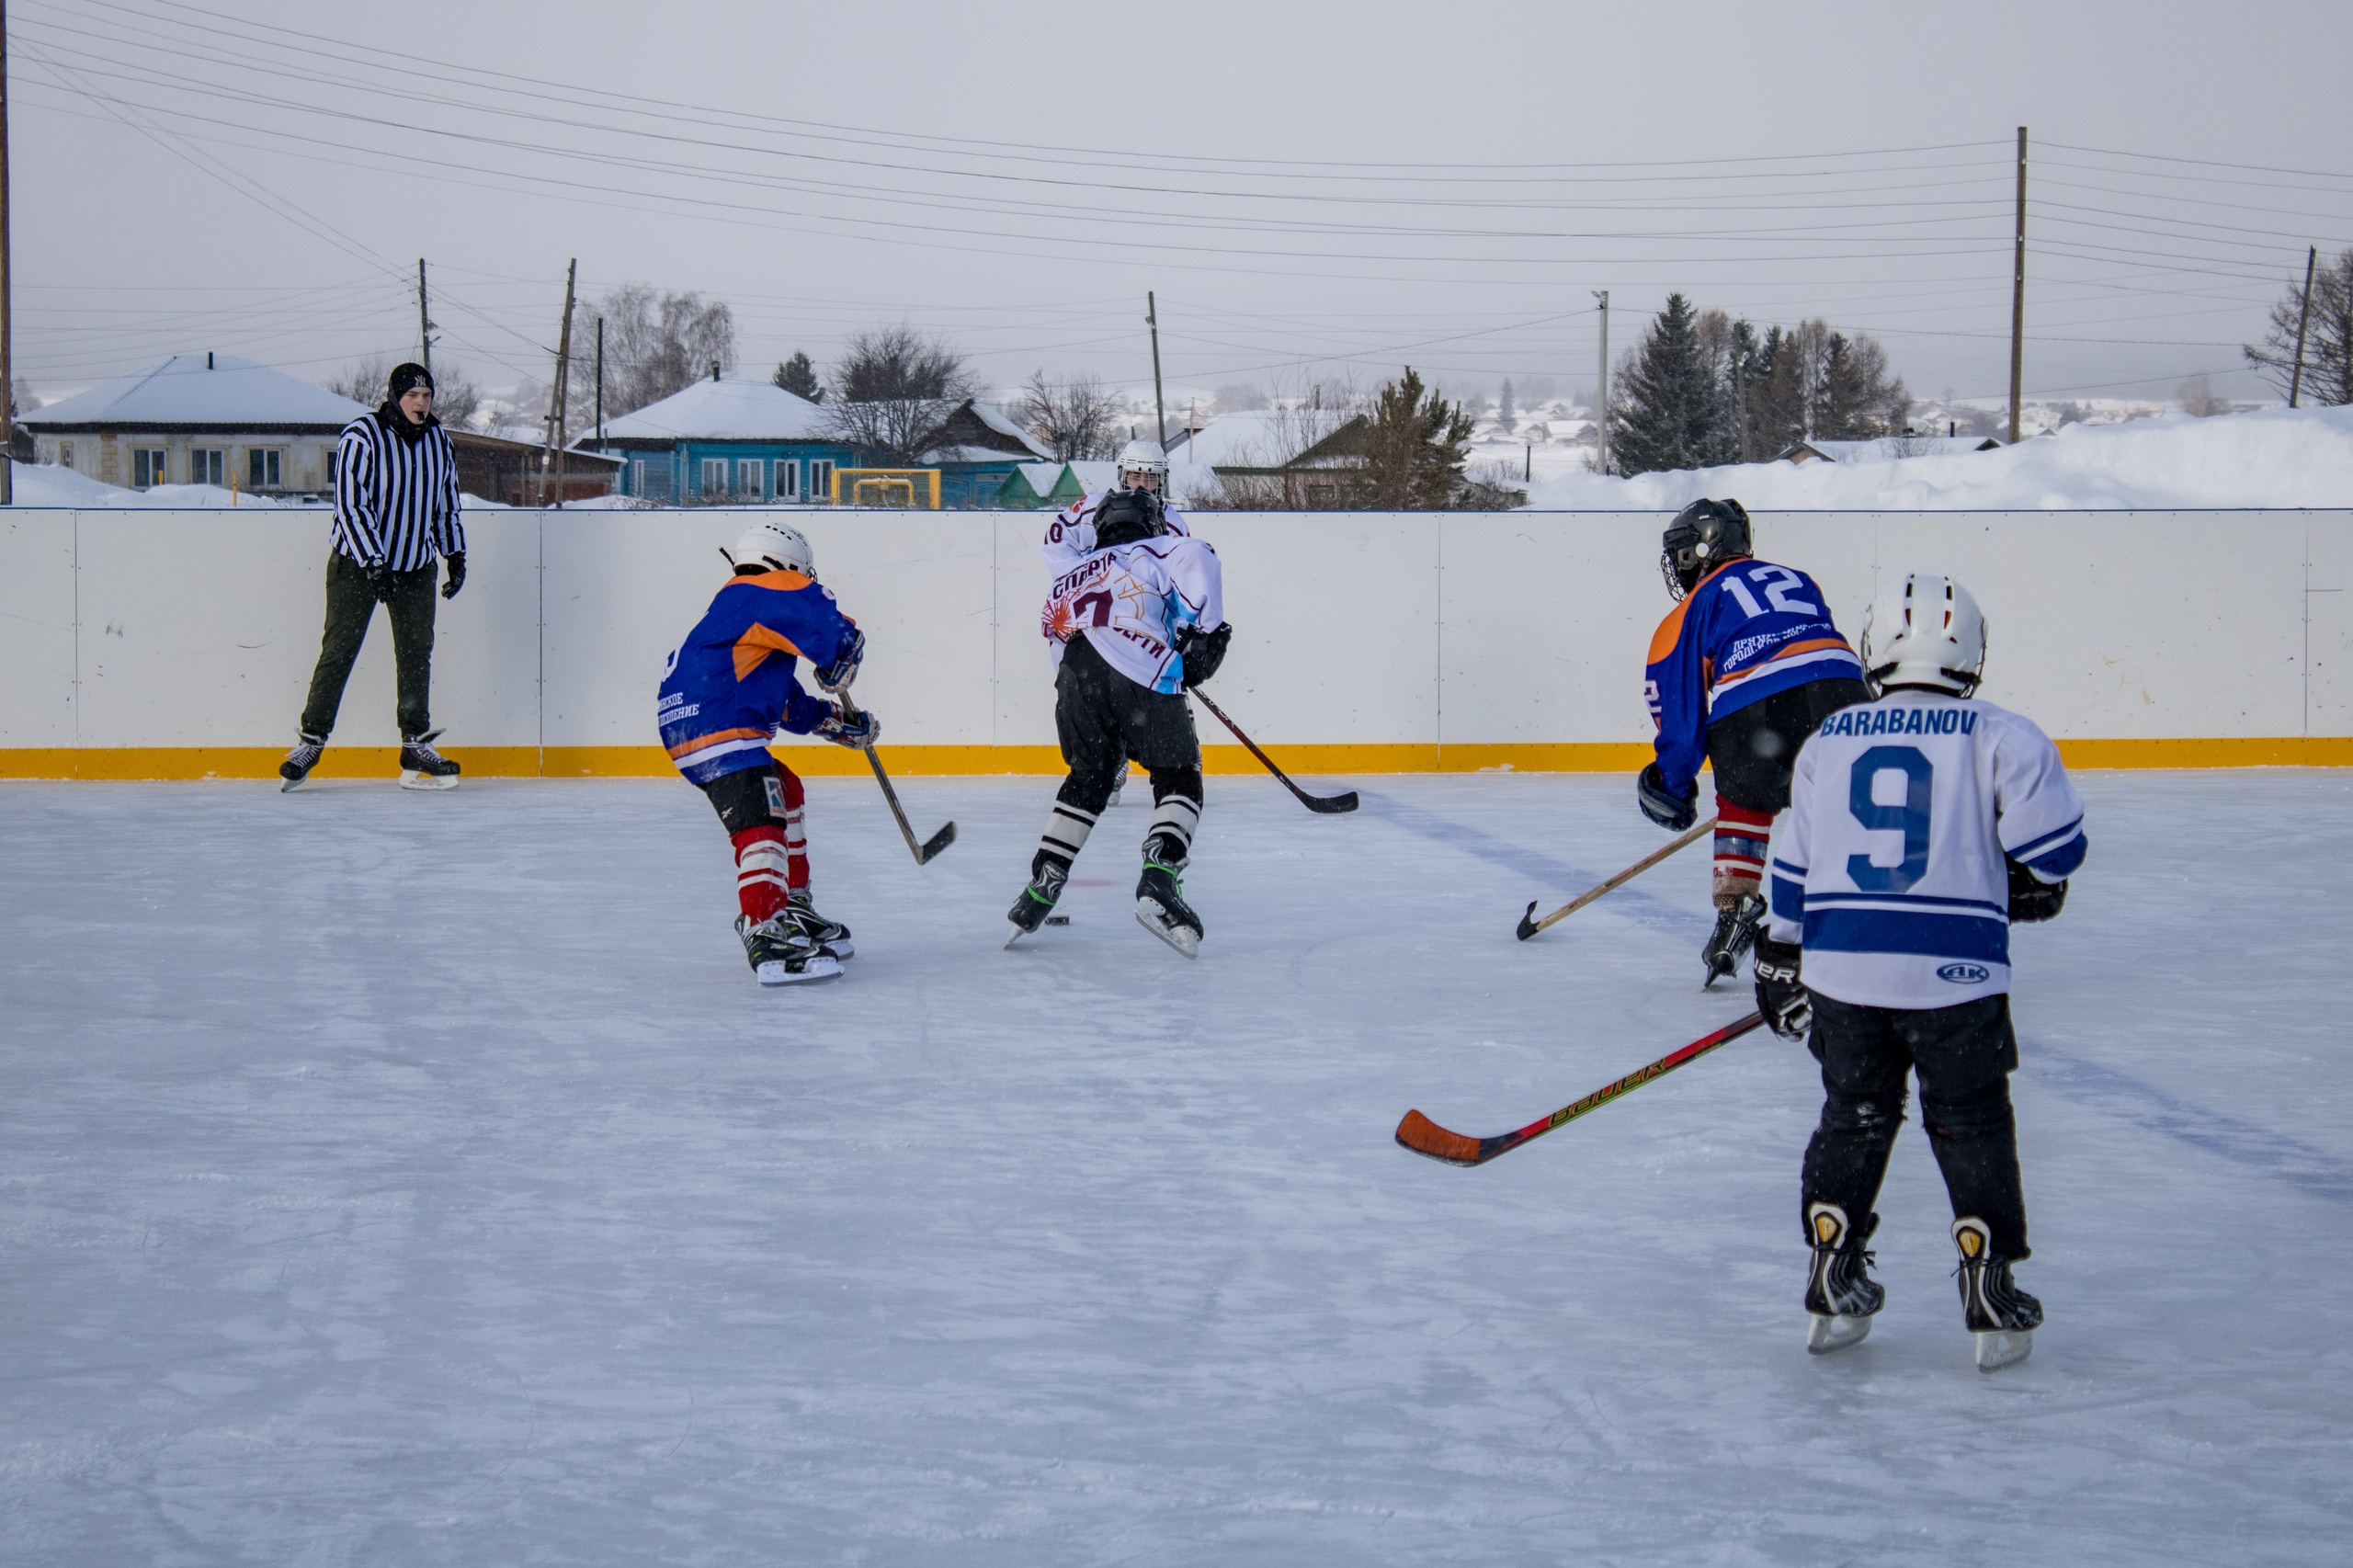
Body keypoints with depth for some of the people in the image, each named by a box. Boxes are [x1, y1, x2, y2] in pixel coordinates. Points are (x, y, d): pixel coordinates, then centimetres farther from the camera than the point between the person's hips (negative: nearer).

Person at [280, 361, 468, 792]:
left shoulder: (438, 440, 4)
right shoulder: (360, 437, -15)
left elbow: (446, 500, 16)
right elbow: (351, 505, -19)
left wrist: (455, 554, 12)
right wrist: (373, 562, -23)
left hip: (416, 566, 5)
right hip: (357, 562, -5)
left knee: (416, 651, 4)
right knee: (339, 650, -4)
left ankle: (416, 748, 11)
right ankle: (310, 740, 5)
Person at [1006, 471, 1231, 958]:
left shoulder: (1065, 584, 38)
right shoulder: (1155, 551, 20)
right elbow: (1196, 559, -1)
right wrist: (1203, 634, 3)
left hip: (1075, 677, 5)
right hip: (1143, 672, -5)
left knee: (1087, 779, 26)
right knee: (1178, 778, 8)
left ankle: (1041, 886, 19)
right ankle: (1158, 882, -14)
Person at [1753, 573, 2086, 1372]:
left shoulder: (1828, 741, 10)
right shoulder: (1996, 737, -2)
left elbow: (1795, 864, 14)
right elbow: (2050, 841, -7)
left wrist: (1782, 960, 24)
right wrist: (2031, 885, 15)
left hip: (1841, 966, 3)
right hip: (1953, 970, -3)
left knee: (1854, 1117, 17)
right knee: (1972, 1125, 9)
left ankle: (1832, 1290, 18)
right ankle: (1990, 1297, 6)